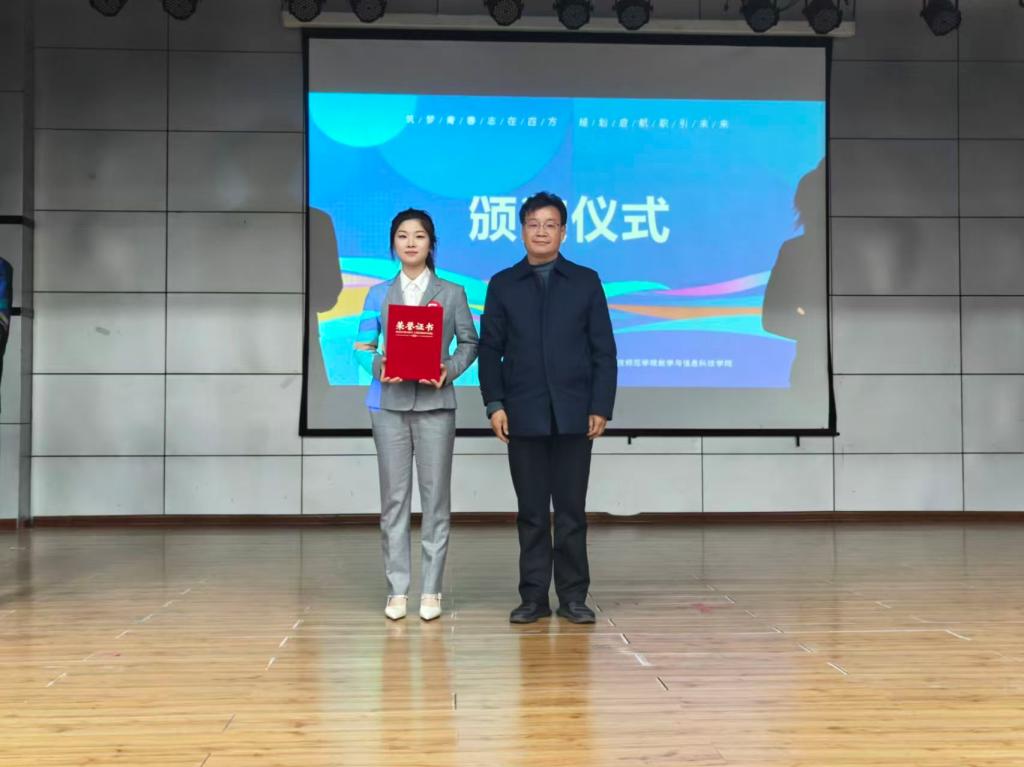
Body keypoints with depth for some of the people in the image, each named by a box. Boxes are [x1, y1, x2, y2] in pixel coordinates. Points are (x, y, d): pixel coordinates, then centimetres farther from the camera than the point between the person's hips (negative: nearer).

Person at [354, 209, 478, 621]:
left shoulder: (452, 293, 6)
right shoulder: (379, 294, 9)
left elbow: (469, 343, 6)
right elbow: (362, 346, 6)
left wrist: (449, 369, -12)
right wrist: (378, 364, -15)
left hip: (435, 403, -1)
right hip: (390, 404, 1)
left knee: (435, 496, 1)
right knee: (394, 498, 3)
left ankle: (431, 591, 8)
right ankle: (397, 590, 10)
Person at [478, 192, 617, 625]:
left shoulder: (586, 282, 7)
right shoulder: (502, 285, 9)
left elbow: (603, 350, 4)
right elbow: (490, 349, 5)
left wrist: (601, 407, -5)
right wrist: (494, 404, -5)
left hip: (574, 415, 0)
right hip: (523, 415, 1)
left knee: (571, 509, 3)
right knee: (531, 511, 5)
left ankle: (573, 597, 11)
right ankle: (534, 597, 11)